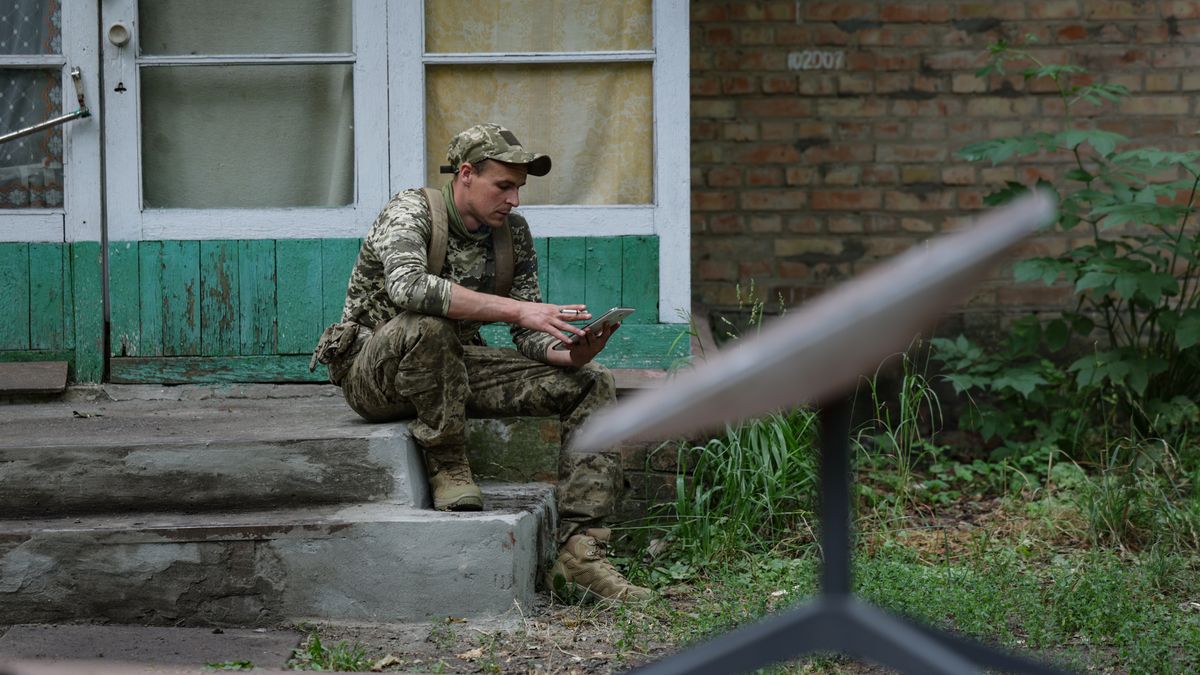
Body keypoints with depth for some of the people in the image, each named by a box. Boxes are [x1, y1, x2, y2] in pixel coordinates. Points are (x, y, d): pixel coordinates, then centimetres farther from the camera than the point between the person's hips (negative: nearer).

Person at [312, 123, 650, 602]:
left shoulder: (513, 233, 4)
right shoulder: (411, 211, -17)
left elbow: (528, 335, 4)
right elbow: (407, 285, -39)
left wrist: (569, 354, -21)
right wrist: (515, 308, -41)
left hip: (454, 366, 7)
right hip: (374, 373, -7)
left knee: (591, 385, -9)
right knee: (426, 324, -41)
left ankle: (578, 549, -19)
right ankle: (447, 466, -19)